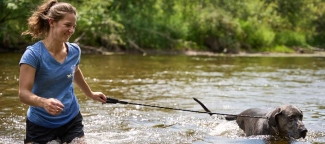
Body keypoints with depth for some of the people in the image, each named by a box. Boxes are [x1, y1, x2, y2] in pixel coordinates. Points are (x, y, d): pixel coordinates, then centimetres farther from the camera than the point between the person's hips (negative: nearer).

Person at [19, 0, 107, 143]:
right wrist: (44, 102, -42)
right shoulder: (33, 54, -19)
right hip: (40, 125, -4)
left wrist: (90, 94, 33)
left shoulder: (74, 51, -2)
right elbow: (23, 93, -23)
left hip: (71, 121, 4)